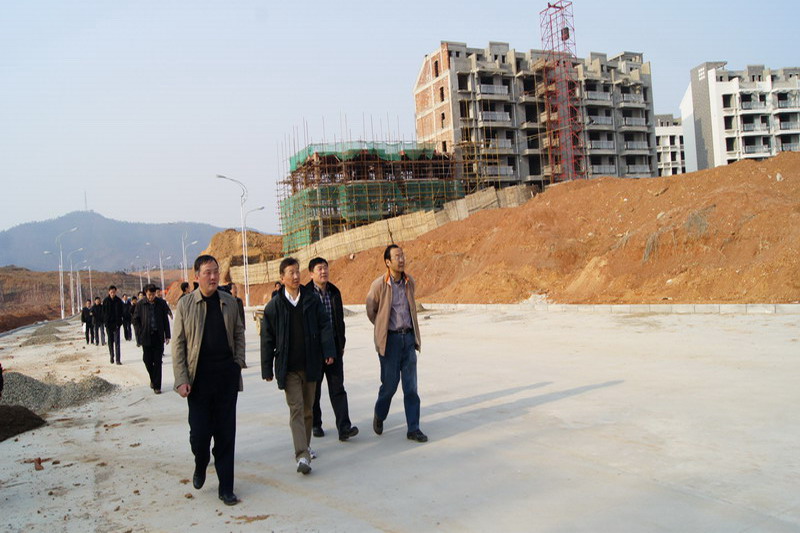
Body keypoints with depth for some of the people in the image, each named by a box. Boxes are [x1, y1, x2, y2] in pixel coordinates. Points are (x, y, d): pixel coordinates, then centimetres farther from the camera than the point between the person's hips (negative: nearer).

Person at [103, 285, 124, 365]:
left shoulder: (119, 301, 1)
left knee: (117, 342, -6)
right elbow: (104, 313, 2)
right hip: (108, 324, 1)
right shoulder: (105, 301, 1)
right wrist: (105, 322, -6)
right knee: (110, 341, 11)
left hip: (116, 323, -1)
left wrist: (119, 322, -7)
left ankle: (118, 359, -9)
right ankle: (111, 356, 27)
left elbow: (121, 313, 2)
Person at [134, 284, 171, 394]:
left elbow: (165, 320, 7)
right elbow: (135, 320, 6)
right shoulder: (140, 305, 1)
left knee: (157, 362, 0)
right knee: (147, 360, 4)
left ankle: (157, 386, 6)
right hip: (146, 337, 0)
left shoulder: (160, 304, 3)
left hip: (158, 336, 0)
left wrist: (167, 335, 4)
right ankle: (153, 379, 30)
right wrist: (141, 333, -4)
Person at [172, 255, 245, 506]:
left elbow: (239, 333, 16)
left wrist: (238, 362, 3)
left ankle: (226, 488, 17)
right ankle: (200, 467, 34)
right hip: (199, 377, -2)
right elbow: (178, 344, -2)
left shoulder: (229, 302, 6)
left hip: (227, 375, 2)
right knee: (199, 432, 1)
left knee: (225, 434, 6)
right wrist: (181, 379, -8)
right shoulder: (185, 304, -2)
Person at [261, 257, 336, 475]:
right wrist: (267, 369, 2)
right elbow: (267, 339, 3)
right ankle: (302, 455, -12)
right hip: (288, 367, -2)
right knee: (296, 408, -9)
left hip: (310, 365, 3)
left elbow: (324, 326, 5)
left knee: (308, 408, 13)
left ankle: (305, 446, 30)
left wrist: (328, 351, -8)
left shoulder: (312, 300, 5)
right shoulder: (274, 306, -1)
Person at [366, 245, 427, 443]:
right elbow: (370, 312, 4)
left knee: (411, 385, 4)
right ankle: (379, 415, 32)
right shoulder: (379, 285, -10)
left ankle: (413, 429, 11)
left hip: (408, 337, 4)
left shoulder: (410, 282, 5)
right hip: (390, 339, -4)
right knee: (390, 384, 3)